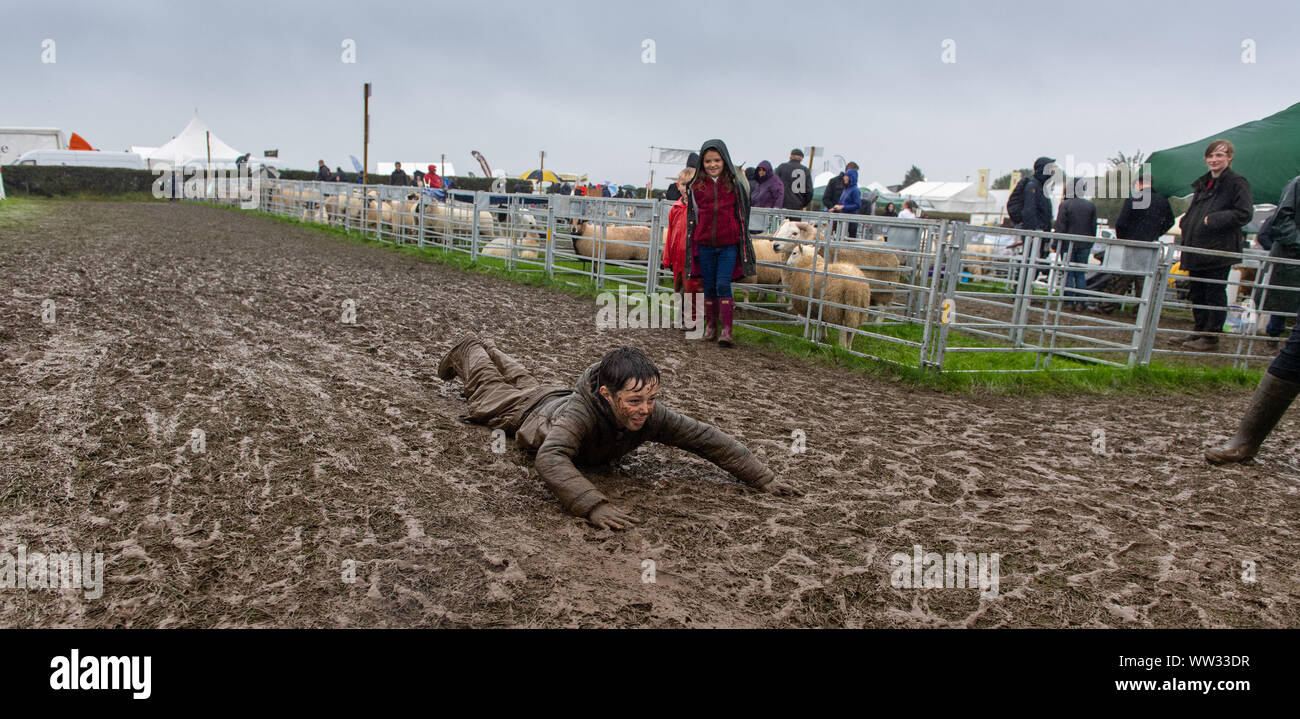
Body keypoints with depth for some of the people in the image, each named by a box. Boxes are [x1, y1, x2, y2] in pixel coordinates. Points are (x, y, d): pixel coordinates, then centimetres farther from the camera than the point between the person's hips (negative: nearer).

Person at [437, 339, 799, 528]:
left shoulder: (652, 415, -41)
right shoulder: (582, 411, -55)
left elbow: (707, 438, -36)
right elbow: (550, 458, -68)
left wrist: (765, 478, -41)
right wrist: (593, 505, -80)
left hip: (565, 398, 4)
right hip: (532, 414, -4)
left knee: (523, 383, 35)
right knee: (489, 391, 28)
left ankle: (489, 350, 63)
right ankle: (468, 352, 55)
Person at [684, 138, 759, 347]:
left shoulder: (735, 185, 0)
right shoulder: (696, 187, 3)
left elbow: (742, 214, 9)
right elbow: (693, 216, 12)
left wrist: (741, 239, 10)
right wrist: (694, 242, 12)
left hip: (729, 245, -2)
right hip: (705, 244, 2)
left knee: (723, 285, -10)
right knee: (709, 287, 9)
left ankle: (726, 330, -7)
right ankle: (710, 325, 22)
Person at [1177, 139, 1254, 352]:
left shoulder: (1237, 183, -5)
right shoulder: (1203, 183, 17)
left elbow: (1245, 213, -13)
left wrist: (1213, 220, -17)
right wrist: (1187, 223, 8)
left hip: (1219, 249, -7)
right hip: (1197, 247, 7)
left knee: (1215, 294, -3)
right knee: (1197, 293, 12)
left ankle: (1211, 337, 3)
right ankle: (1200, 333, 23)